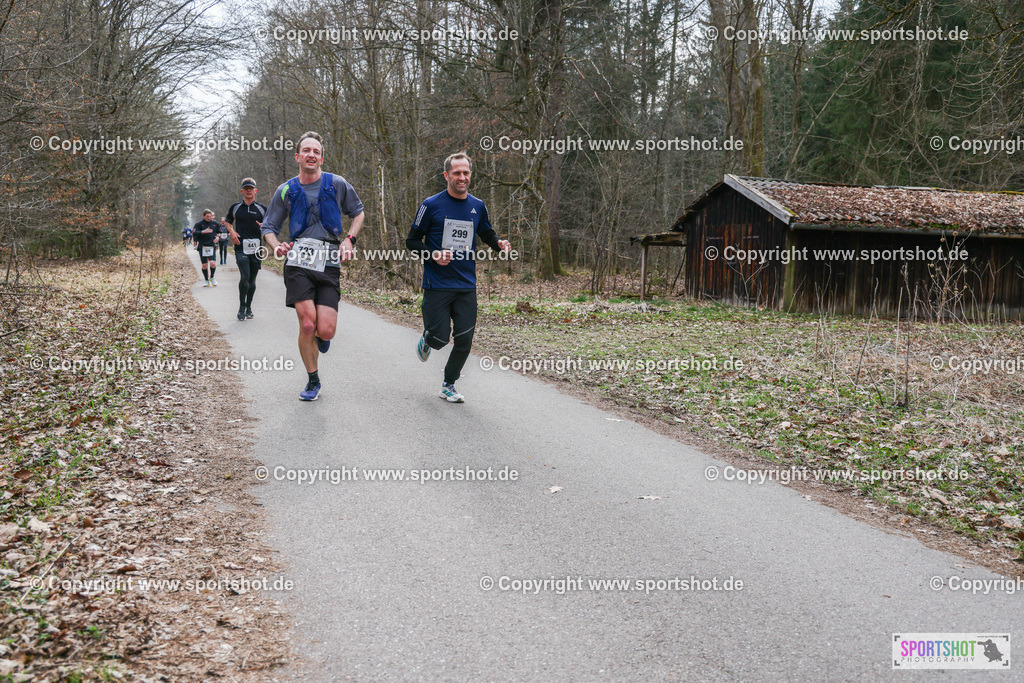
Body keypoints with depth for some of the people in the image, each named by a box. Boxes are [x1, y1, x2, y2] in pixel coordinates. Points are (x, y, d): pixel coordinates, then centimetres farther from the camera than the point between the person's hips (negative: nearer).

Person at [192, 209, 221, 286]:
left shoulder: (215, 223, 9)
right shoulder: (199, 224, 0)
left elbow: (219, 231, 23)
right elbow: (194, 233, -12)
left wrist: (218, 236, 3)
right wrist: (204, 232, -22)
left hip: (212, 246, 1)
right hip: (202, 247, -1)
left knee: (213, 263, -16)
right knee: (204, 265, 2)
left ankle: (212, 277, 10)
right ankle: (207, 281, 17)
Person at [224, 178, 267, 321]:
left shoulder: (262, 208, 9)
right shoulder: (235, 207, 10)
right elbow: (227, 221, 24)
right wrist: (232, 232, 4)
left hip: (256, 248, 1)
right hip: (241, 247, -1)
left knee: (252, 280, 7)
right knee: (244, 277, -16)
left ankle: (249, 307, 22)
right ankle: (241, 306, -2)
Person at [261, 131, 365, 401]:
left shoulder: (337, 184, 6)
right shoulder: (286, 191, 7)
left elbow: (358, 212, 20)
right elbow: (269, 228, 14)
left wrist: (349, 239, 3)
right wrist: (277, 246, -8)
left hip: (329, 265, 0)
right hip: (298, 263, 0)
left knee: (325, 331, -10)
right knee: (307, 325, -11)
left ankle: (321, 337, 31)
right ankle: (313, 382, 9)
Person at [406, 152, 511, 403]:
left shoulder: (477, 206, 7)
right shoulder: (431, 205, -4)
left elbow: (487, 235, 21)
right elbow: (412, 241, 0)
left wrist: (499, 244, -2)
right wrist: (433, 255, -17)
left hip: (467, 286, 4)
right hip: (437, 285, -3)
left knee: (464, 340, 0)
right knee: (440, 339, -5)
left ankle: (448, 386, 20)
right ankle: (426, 338, 33)